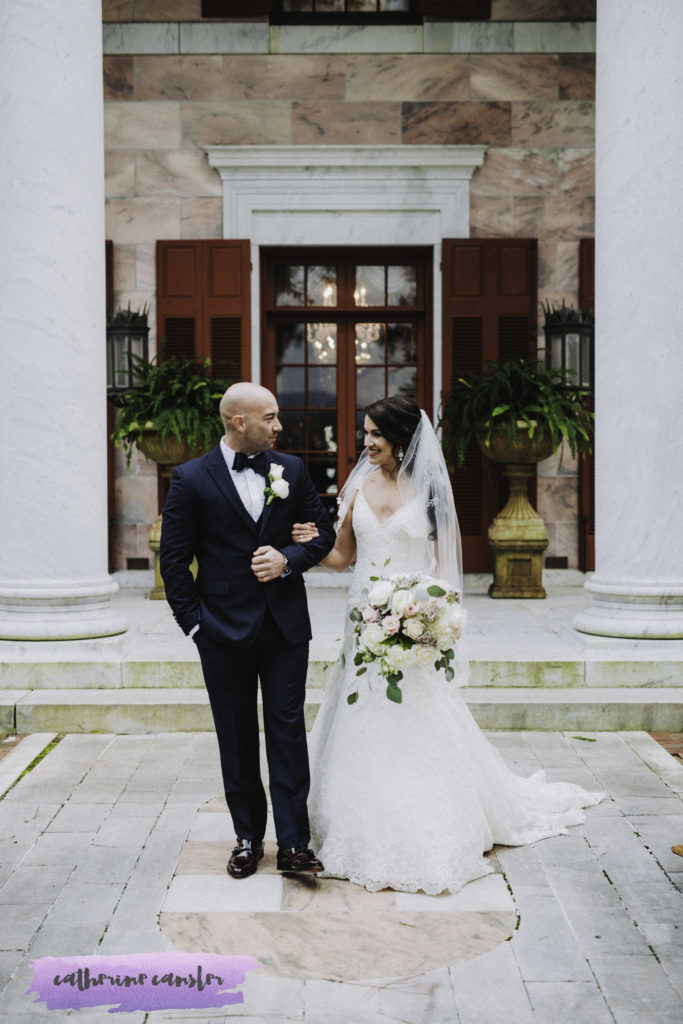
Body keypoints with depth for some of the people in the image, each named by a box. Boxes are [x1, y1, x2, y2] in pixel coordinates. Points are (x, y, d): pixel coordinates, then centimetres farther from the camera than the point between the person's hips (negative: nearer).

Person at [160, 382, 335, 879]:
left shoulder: (292, 469, 3)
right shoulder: (192, 479, -5)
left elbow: (324, 532, 9)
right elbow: (174, 559, -2)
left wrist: (288, 558, -10)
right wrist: (193, 623, -5)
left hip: (286, 624, 1)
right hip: (225, 629, -1)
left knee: (288, 729, 1)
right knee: (237, 736, 10)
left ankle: (293, 842, 8)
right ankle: (248, 837, 24)